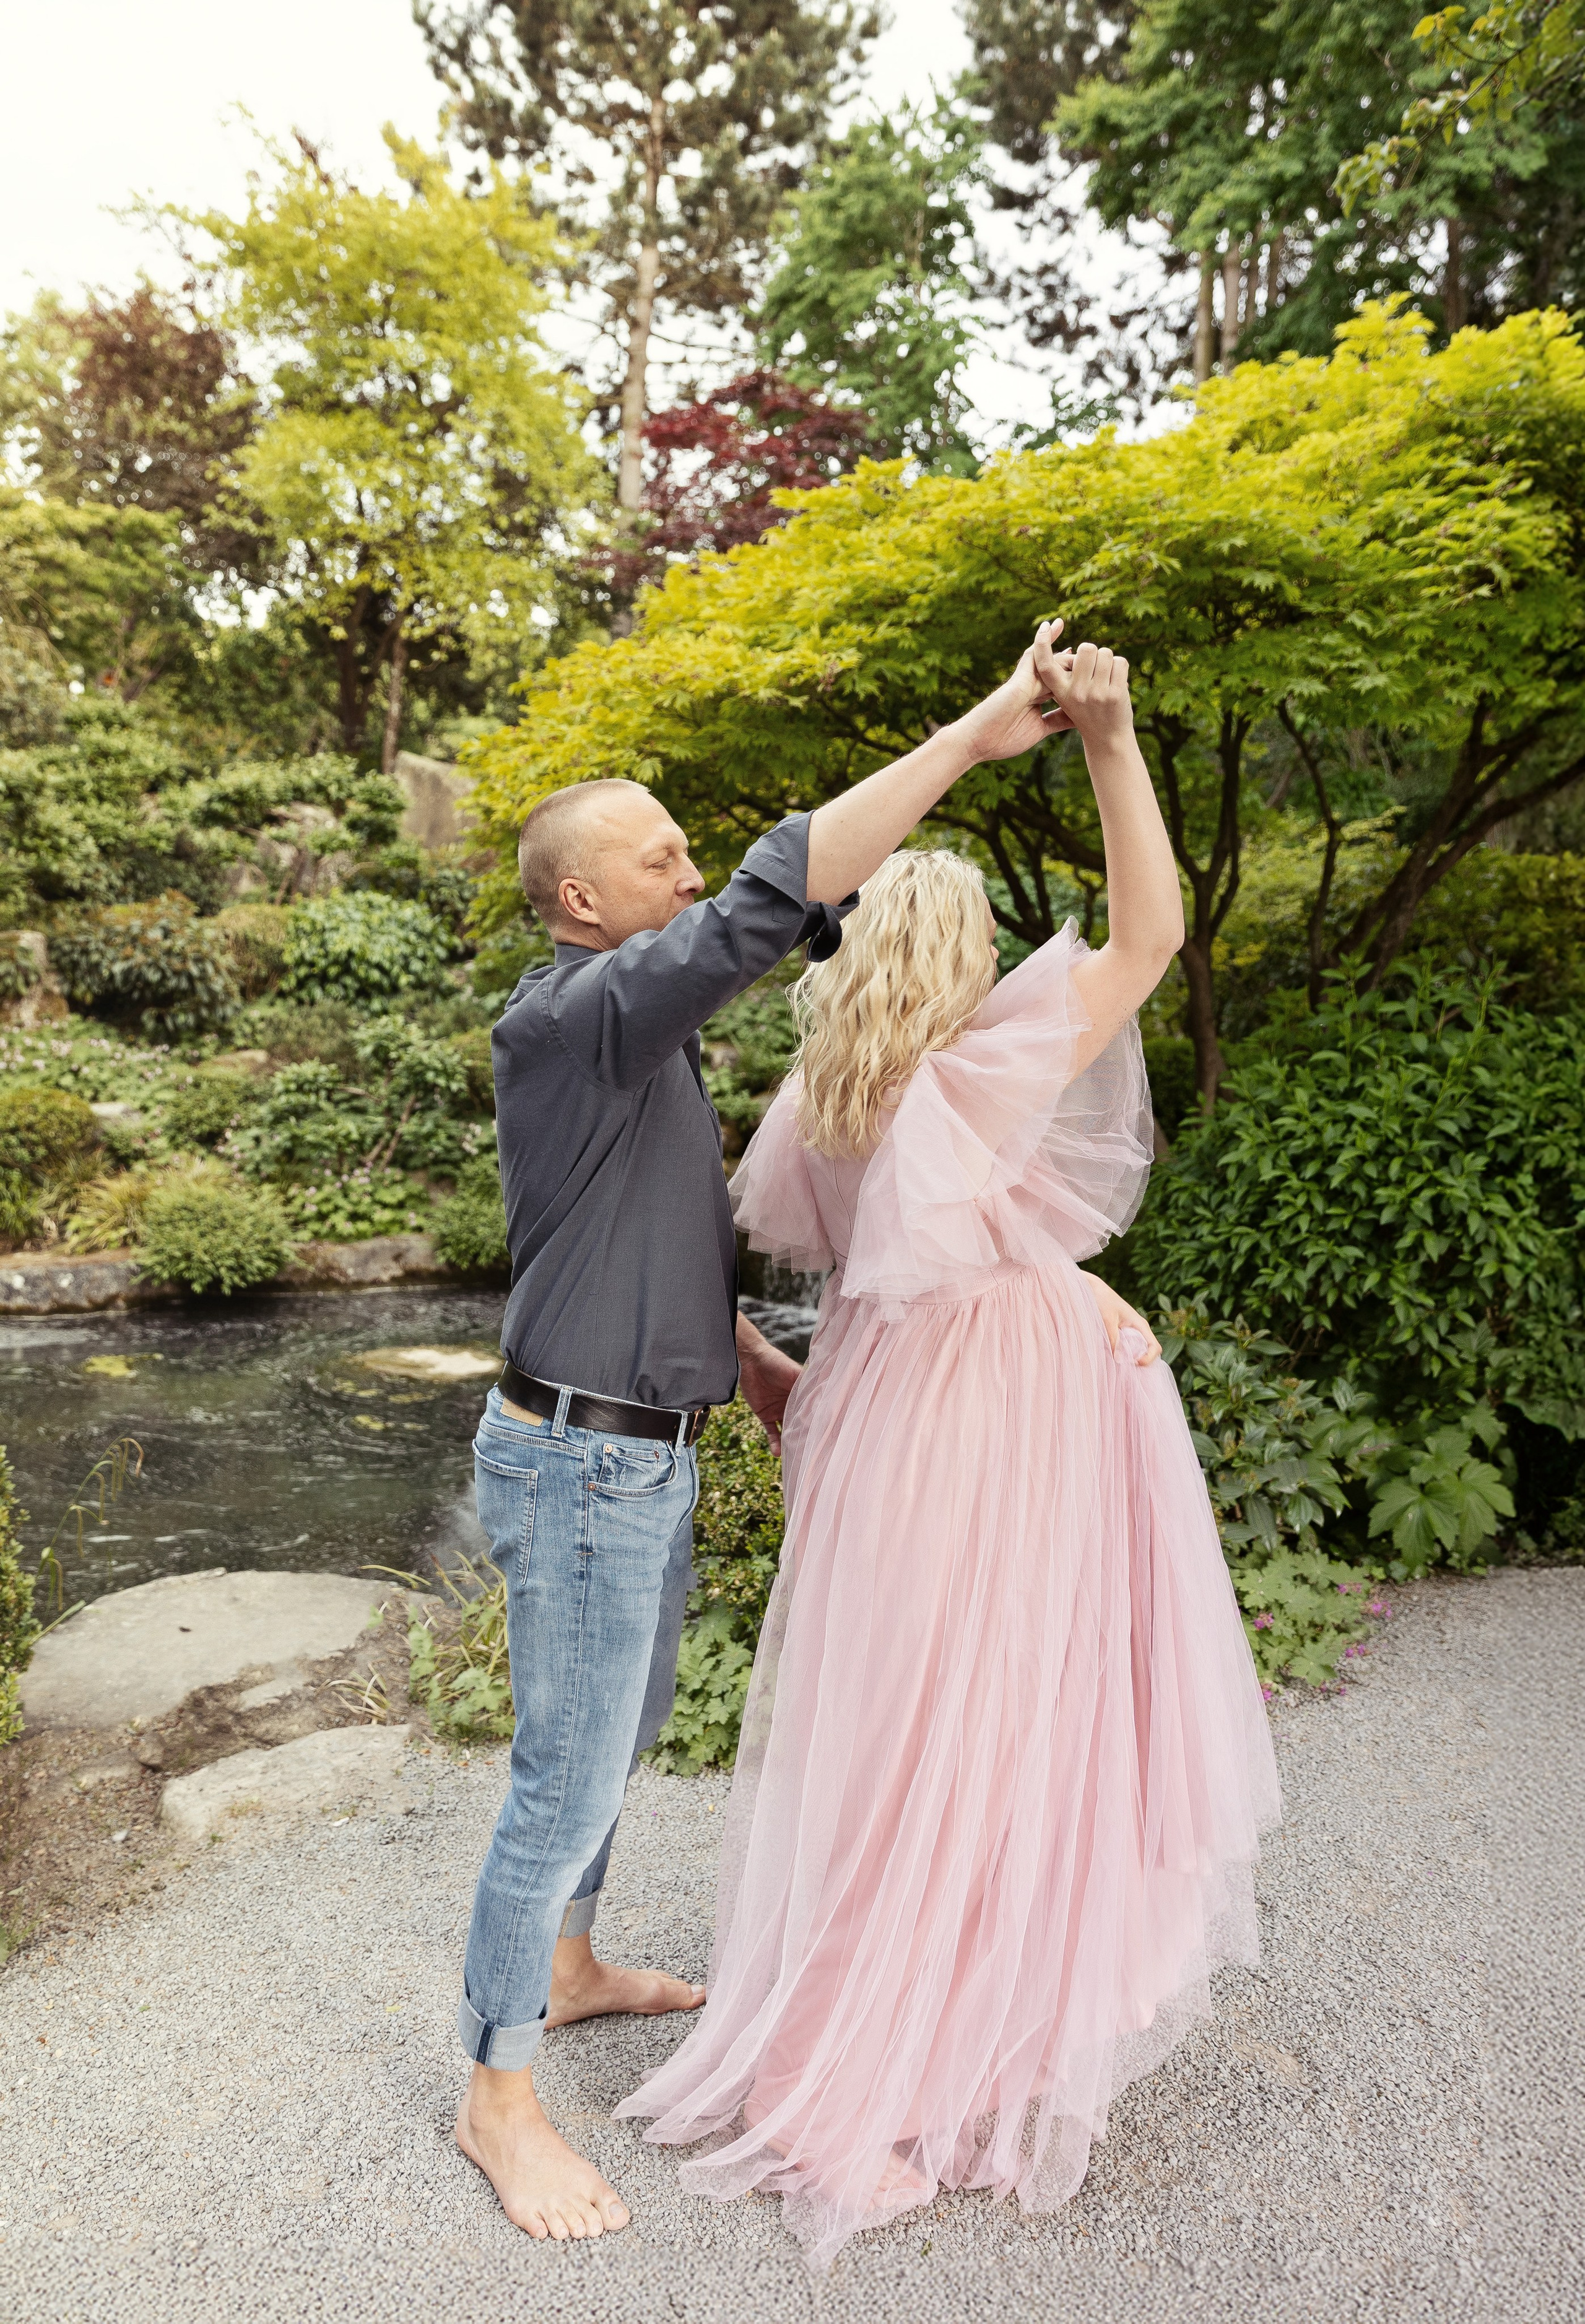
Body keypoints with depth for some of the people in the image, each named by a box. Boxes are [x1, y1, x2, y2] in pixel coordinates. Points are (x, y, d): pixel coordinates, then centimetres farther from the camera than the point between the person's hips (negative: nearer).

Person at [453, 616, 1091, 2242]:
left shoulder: (640, 1039, 11)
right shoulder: (567, 1020, -21)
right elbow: (775, 902, -35)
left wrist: (749, 1358, 18)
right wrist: (977, 733, -32)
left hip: (645, 1453, 10)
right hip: (580, 1465, -10)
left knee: (622, 1733, 24)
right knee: (570, 1779, 4)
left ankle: (569, 1969, 46)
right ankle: (499, 2098, 25)